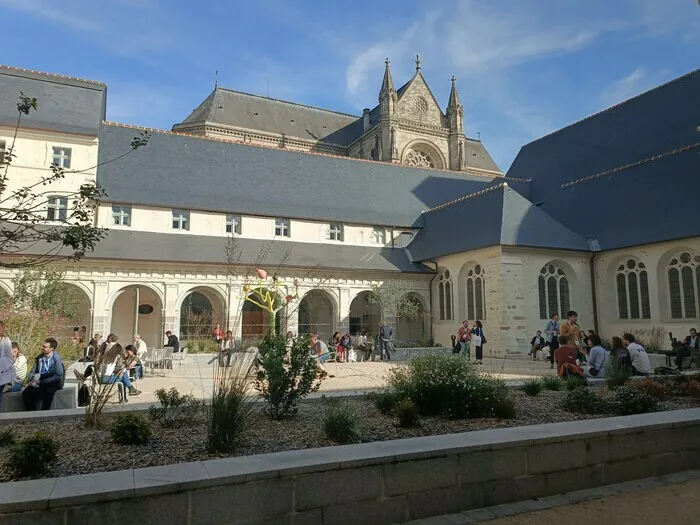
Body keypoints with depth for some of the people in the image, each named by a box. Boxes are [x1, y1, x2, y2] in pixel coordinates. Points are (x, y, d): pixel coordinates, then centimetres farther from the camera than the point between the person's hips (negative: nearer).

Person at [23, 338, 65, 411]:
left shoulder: (57, 359, -10)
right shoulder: (39, 358, 6)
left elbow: (58, 376, -15)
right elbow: (32, 372, 14)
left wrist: (41, 382, -17)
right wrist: (32, 381, -8)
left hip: (52, 383, -5)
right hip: (39, 383, 5)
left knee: (48, 392, -35)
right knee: (26, 393, -19)